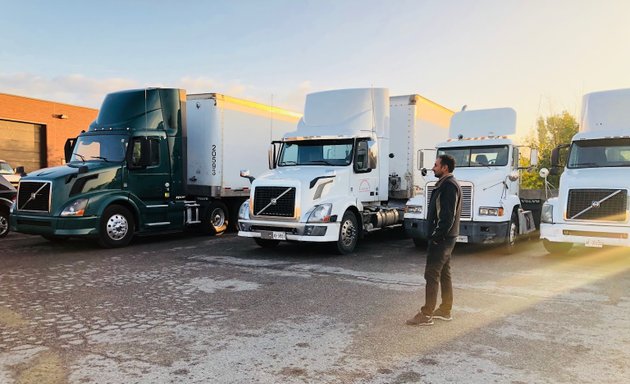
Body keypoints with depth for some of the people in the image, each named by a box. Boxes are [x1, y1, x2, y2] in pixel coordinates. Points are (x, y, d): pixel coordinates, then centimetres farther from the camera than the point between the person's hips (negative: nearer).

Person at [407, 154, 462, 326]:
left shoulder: (449, 185, -17)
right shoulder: (446, 184, 16)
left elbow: (448, 215, -24)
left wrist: (436, 235, -21)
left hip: (441, 239, -11)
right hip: (445, 238, 11)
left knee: (432, 274, -8)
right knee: (444, 273, 15)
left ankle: (426, 315, -4)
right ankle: (445, 310, 25)